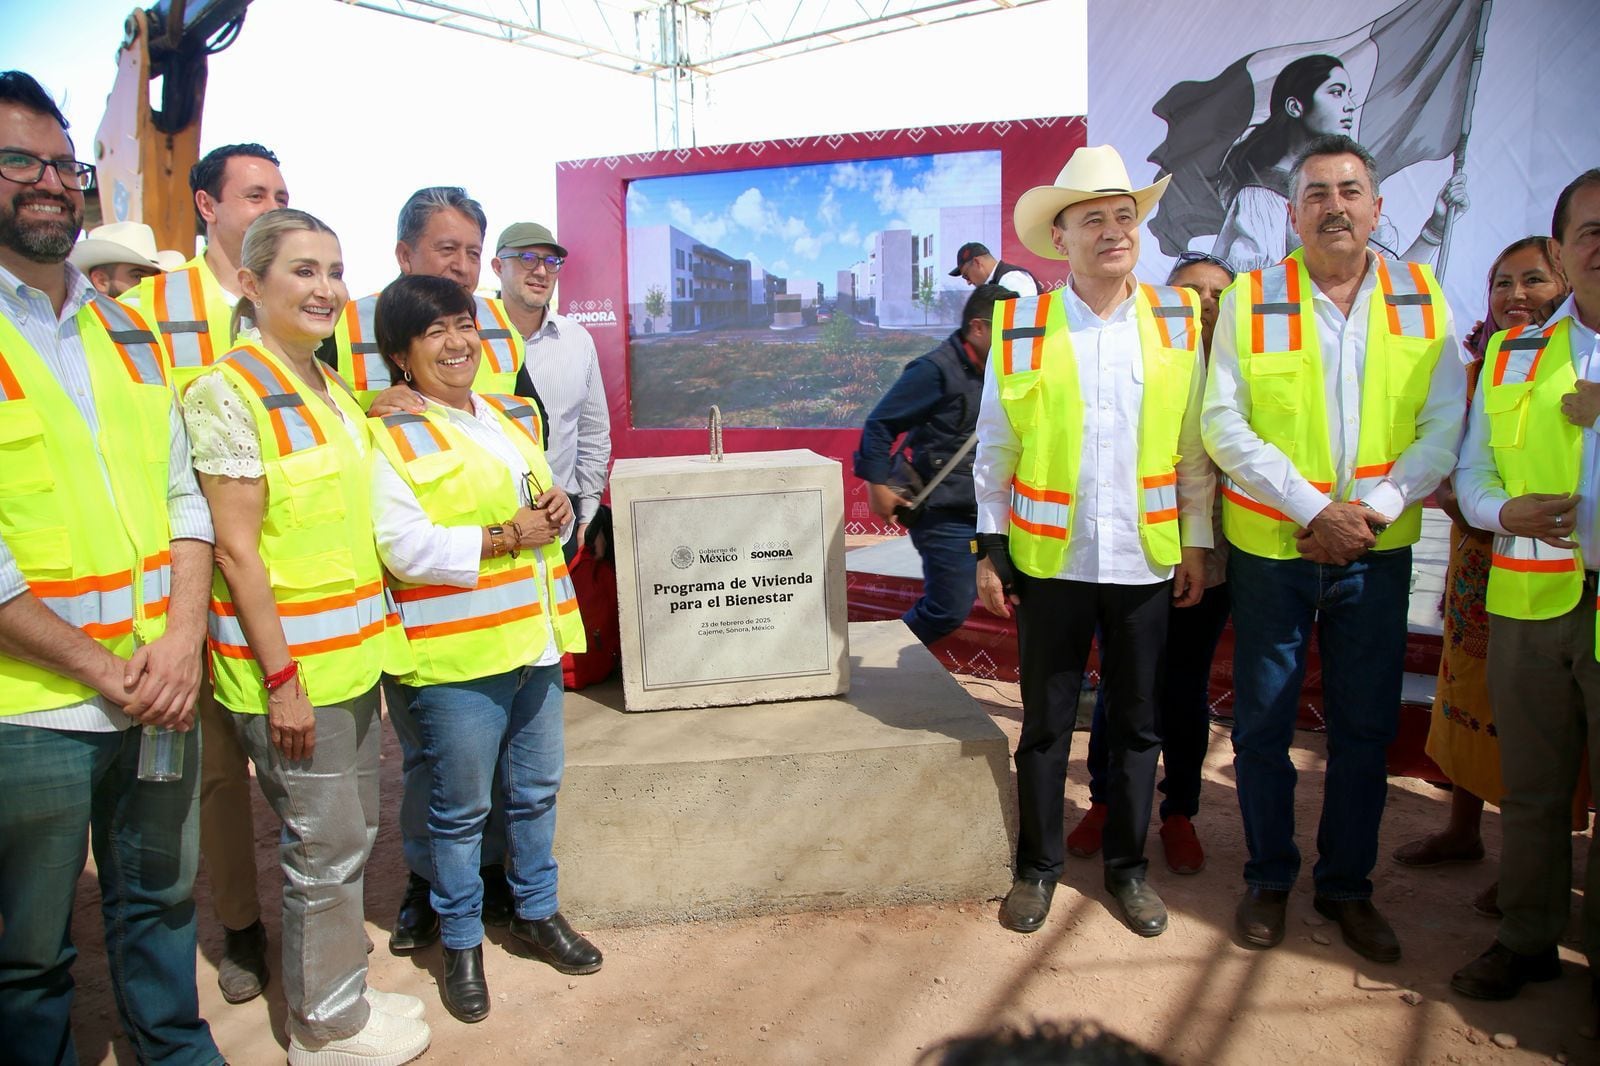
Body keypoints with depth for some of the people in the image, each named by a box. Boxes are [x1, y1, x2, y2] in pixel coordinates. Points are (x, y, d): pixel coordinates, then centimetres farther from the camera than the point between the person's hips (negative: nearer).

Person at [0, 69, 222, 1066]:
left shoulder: (129, 333, 10)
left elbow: (185, 492, 7)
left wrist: (183, 637, -7)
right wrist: (103, 670, -15)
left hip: (161, 691, 5)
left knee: (163, 899, 21)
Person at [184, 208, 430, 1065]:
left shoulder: (331, 390, 12)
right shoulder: (229, 392, -13)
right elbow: (236, 548, -16)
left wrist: (370, 639, 16)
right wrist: (282, 678, -18)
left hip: (350, 656, 8)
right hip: (290, 665, -8)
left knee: (352, 835, 18)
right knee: (325, 850, 4)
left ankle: (342, 991, 36)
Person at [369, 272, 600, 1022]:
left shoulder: (515, 418, 13)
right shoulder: (389, 437, -9)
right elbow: (404, 550, -19)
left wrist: (556, 512, 0)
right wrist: (507, 537, -18)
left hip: (534, 641, 7)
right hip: (457, 655, -6)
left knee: (535, 791, 19)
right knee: (460, 809, 8)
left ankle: (536, 912, 38)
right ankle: (460, 942, 28)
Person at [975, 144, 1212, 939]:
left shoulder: (1177, 320, 2)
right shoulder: (1019, 328, -2)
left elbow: (1195, 445, 6)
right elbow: (995, 449, 2)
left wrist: (1197, 541, 4)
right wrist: (990, 550, 0)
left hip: (1146, 561, 2)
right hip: (1050, 561, -1)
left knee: (1137, 723, 13)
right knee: (1046, 724, 10)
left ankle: (1127, 867, 31)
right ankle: (1037, 867, 28)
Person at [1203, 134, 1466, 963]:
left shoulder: (1421, 298, 4)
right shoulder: (1249, 300, -3)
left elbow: (1444, 425, 1)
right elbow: (1225, 427, -9)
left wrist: (1374, 510, -14)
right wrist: (1315, 511, -16)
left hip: (1378, 550, 2)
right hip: (1270, 546, -2)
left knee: (1365, 727, 10)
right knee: (1263, 723, 7)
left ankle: (1347, 885, 29)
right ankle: (1268, 879, 26)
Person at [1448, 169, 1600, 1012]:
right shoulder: (1508, 356, 11)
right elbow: (1470, 470, 12)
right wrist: (1506, 512, -10)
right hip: (1528, 601, 3)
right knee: (1531, 786, 12)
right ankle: (1527, 940, 28)